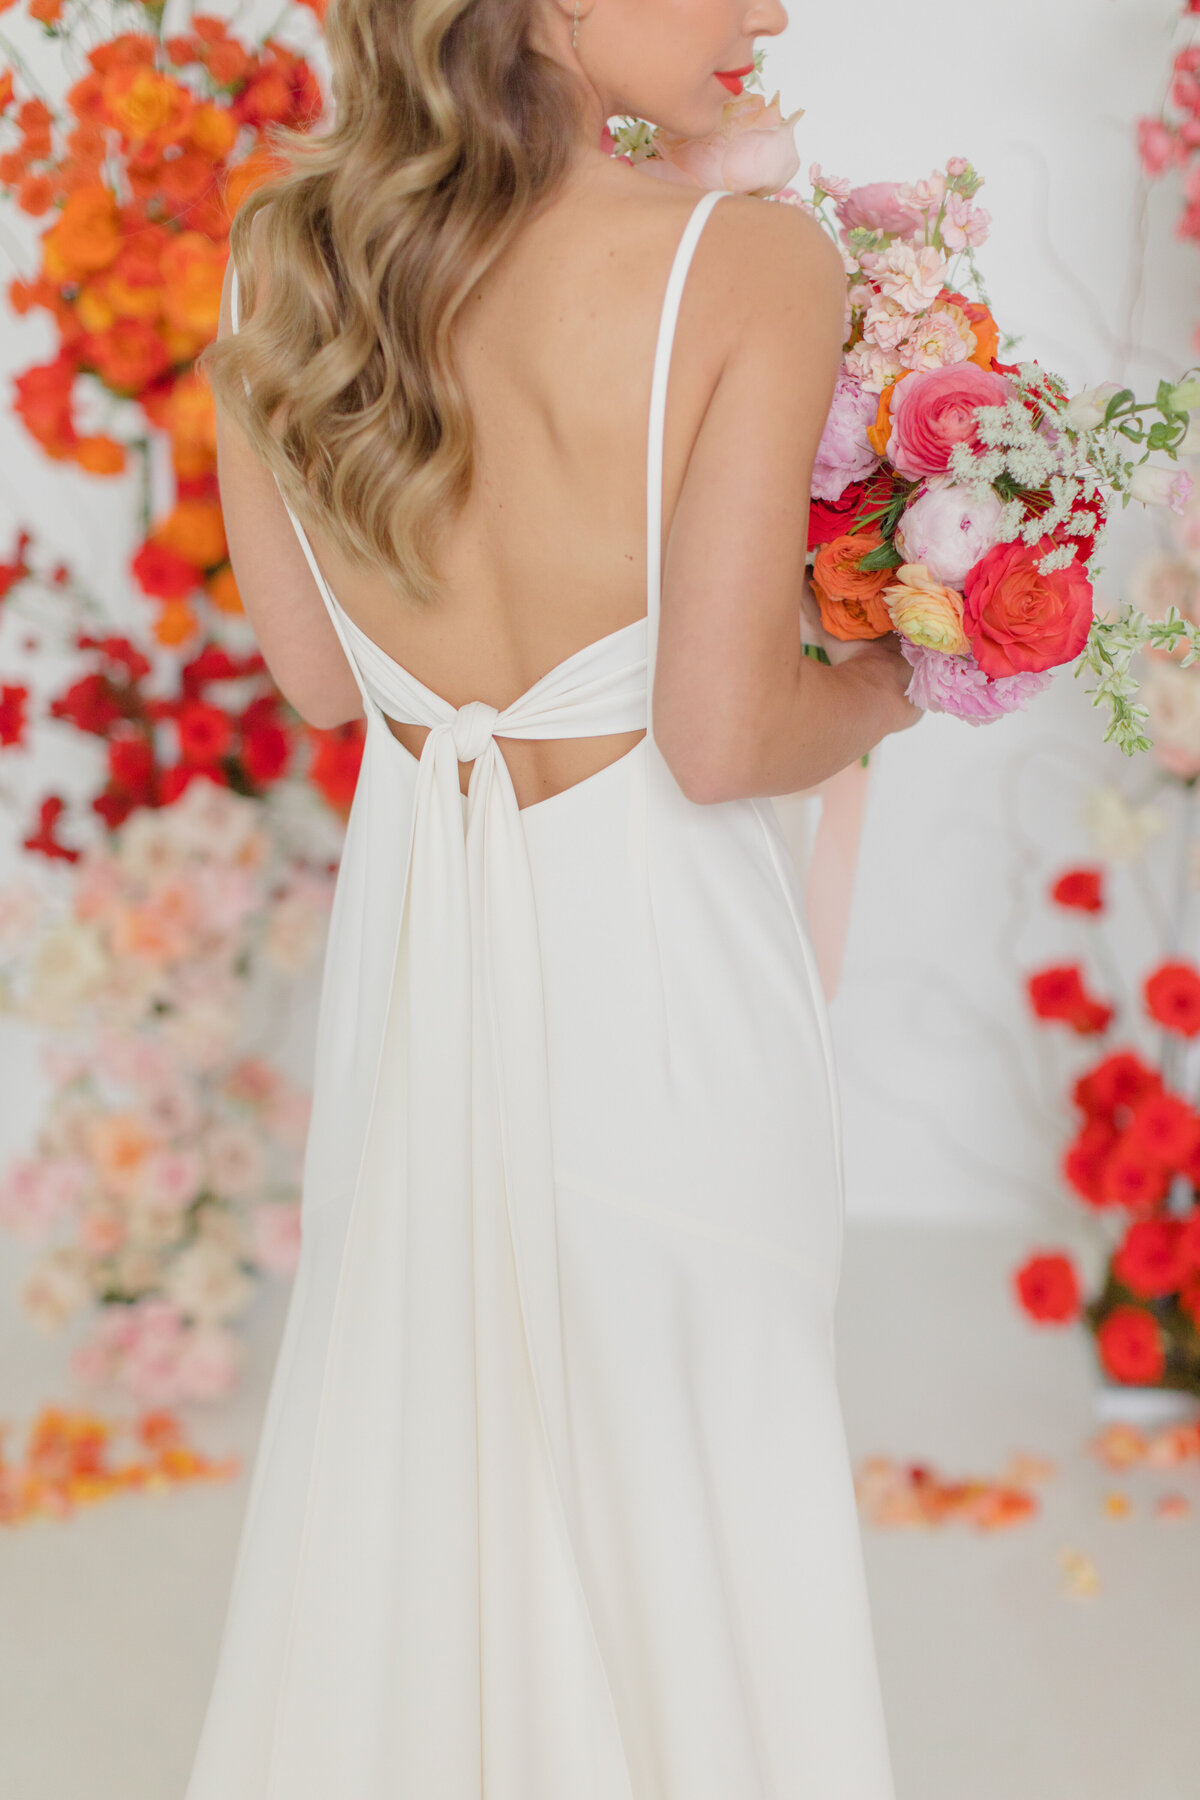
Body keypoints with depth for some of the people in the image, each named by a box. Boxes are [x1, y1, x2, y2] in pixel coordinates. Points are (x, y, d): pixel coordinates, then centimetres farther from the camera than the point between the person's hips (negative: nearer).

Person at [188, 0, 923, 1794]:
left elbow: (317, 673, 4)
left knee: (403, 1457, 22)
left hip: (412, 930, 5)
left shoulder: (279, 252, -5)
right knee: (681, 1474, 15)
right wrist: (895, 677, 0)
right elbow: (723, 741, -20)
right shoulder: (752, 266, -21)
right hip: (654, 950, -4)